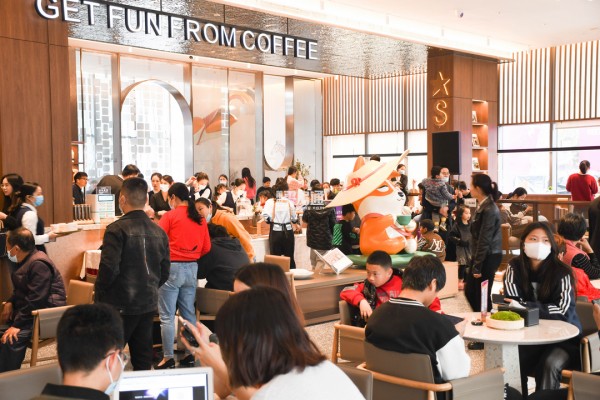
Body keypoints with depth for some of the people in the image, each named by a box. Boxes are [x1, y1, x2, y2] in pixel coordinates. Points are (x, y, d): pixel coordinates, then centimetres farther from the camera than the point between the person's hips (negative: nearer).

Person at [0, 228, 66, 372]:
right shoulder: (26, 261, 12)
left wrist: (17, 325, -24)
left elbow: (36, 301, -24)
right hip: (28, 310, 11)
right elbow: (20, 291, 23)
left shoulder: (39, 264, -20)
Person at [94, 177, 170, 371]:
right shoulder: (159, 232, 5)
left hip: (120, 306, -5)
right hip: (148, 304, 5)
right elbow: (164, 273, 9)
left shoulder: (117, 229, -13)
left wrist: (99, 294, -1)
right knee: (143, 358, 13)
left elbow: (108, 268, -17)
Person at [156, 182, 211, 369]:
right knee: (189, 313, 14)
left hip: (171, 267, -5)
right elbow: (206, 247, 8)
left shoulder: (169, 216, -7)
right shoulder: (200, 218, 7)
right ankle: (191, 353, 19)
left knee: (167, 316, 1)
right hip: (192, 268, 5)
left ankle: (168, 358, 4)